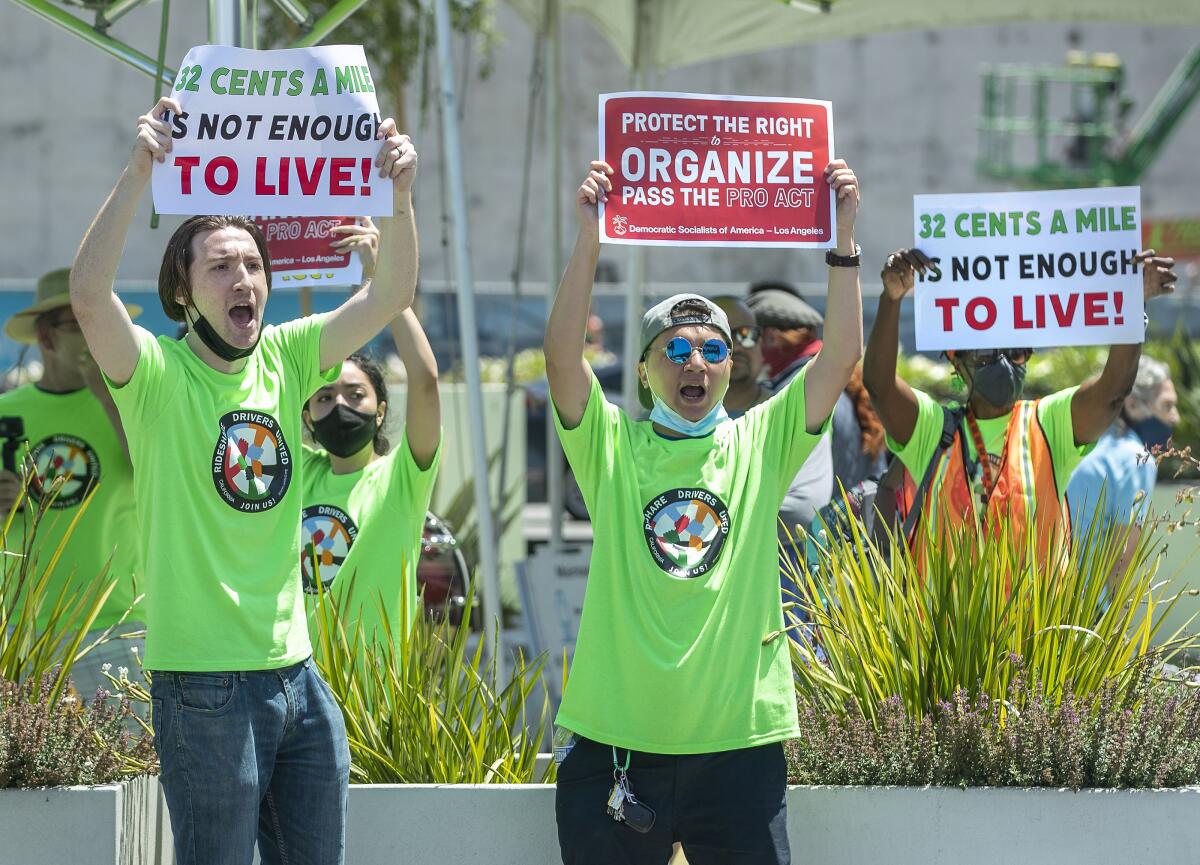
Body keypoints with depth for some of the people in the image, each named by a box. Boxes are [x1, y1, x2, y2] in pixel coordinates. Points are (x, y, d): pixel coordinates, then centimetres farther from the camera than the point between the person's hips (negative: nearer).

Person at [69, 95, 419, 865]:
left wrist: (400, 192, -14)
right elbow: (88, 295, -26)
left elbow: (392, 294, 3)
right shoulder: (158, 373, -8)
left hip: (296, 671, 6)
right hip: (205, 680, -6)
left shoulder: (285, 359, 7)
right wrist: (139, 174, -33)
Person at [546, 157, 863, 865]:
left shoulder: (760, 446, 8)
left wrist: (843, 237, -7)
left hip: (739, 741, 1)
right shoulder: (613, 447, 5)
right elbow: (564, 354, -9)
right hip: (615, 741, -1)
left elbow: (844, 356, 0)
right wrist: (590, 237, -16)